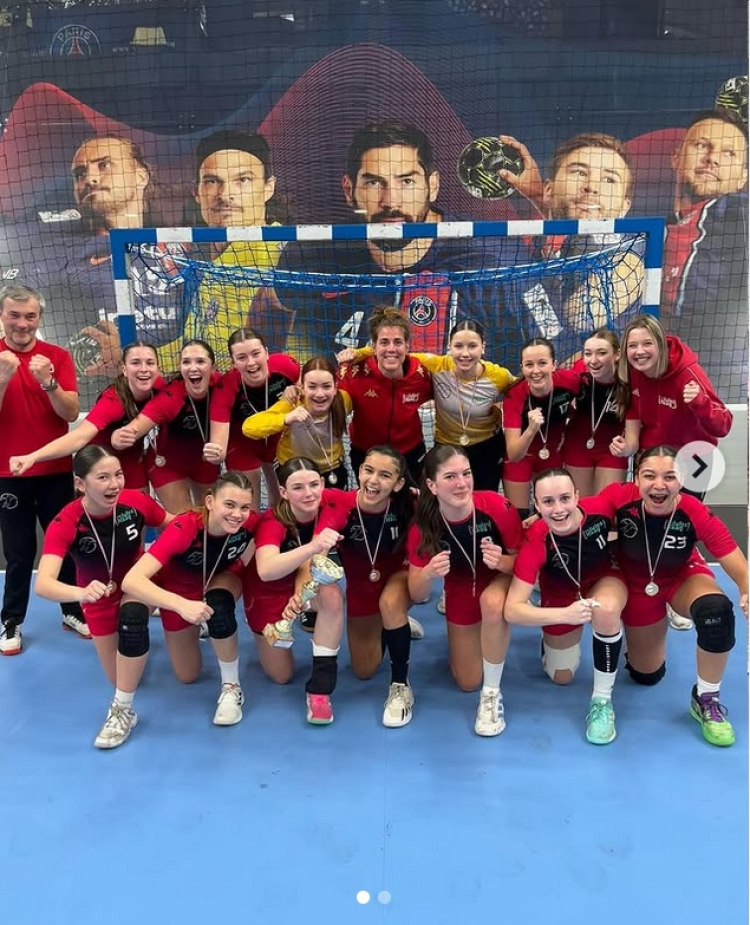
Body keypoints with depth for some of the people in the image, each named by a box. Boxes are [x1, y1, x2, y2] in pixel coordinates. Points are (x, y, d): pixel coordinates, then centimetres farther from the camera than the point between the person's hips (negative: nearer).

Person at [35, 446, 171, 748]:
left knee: (132, 618, -37)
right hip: (100, 598, 1)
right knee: (120, 680, 10)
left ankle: (123, 711, -18)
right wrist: (81, 593, -64)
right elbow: (42, 585, -44)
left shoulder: (136, 502, -26)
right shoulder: (65, 524, -31)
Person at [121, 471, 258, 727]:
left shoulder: (250, 522, -32)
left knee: (218, 606, -36)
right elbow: (131, 581, -48)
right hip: (181, 589, -1)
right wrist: (181, 605, -60)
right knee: (187, 676, 8)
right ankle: (193, 630, 40)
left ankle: (231, 687, -13)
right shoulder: (184, 528, -40)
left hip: (222, 580, 1)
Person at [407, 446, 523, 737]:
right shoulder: (423, 525, -26)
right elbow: (417, 595, -18)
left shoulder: (497, 507, -32)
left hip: (501, 578, -2)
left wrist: (501, 562, -39)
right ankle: (466, 639, 43)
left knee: (492, 602, -40)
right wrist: (428, 573, -40)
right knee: (467, 682, 8)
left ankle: (492, 694, -16)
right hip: (460, 588, 2)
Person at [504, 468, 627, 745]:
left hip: (604, 579, 0)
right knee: (561, 677, 8)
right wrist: (565, 615, -46)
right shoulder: (536, 540, -35)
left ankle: (603, 699, -15)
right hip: (562, 595, 0)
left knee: (606, 609, -36)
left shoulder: (600, 510, -34)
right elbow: (512, 610, -36)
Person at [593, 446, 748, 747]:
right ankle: (644, 637, 48)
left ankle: (706, 700, -10)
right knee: (646, 675, 12)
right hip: (637, 584, 1)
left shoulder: (697, 515, -33)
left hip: (684, 577, 0)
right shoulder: (618, 498, -33)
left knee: (717, 610, -36)